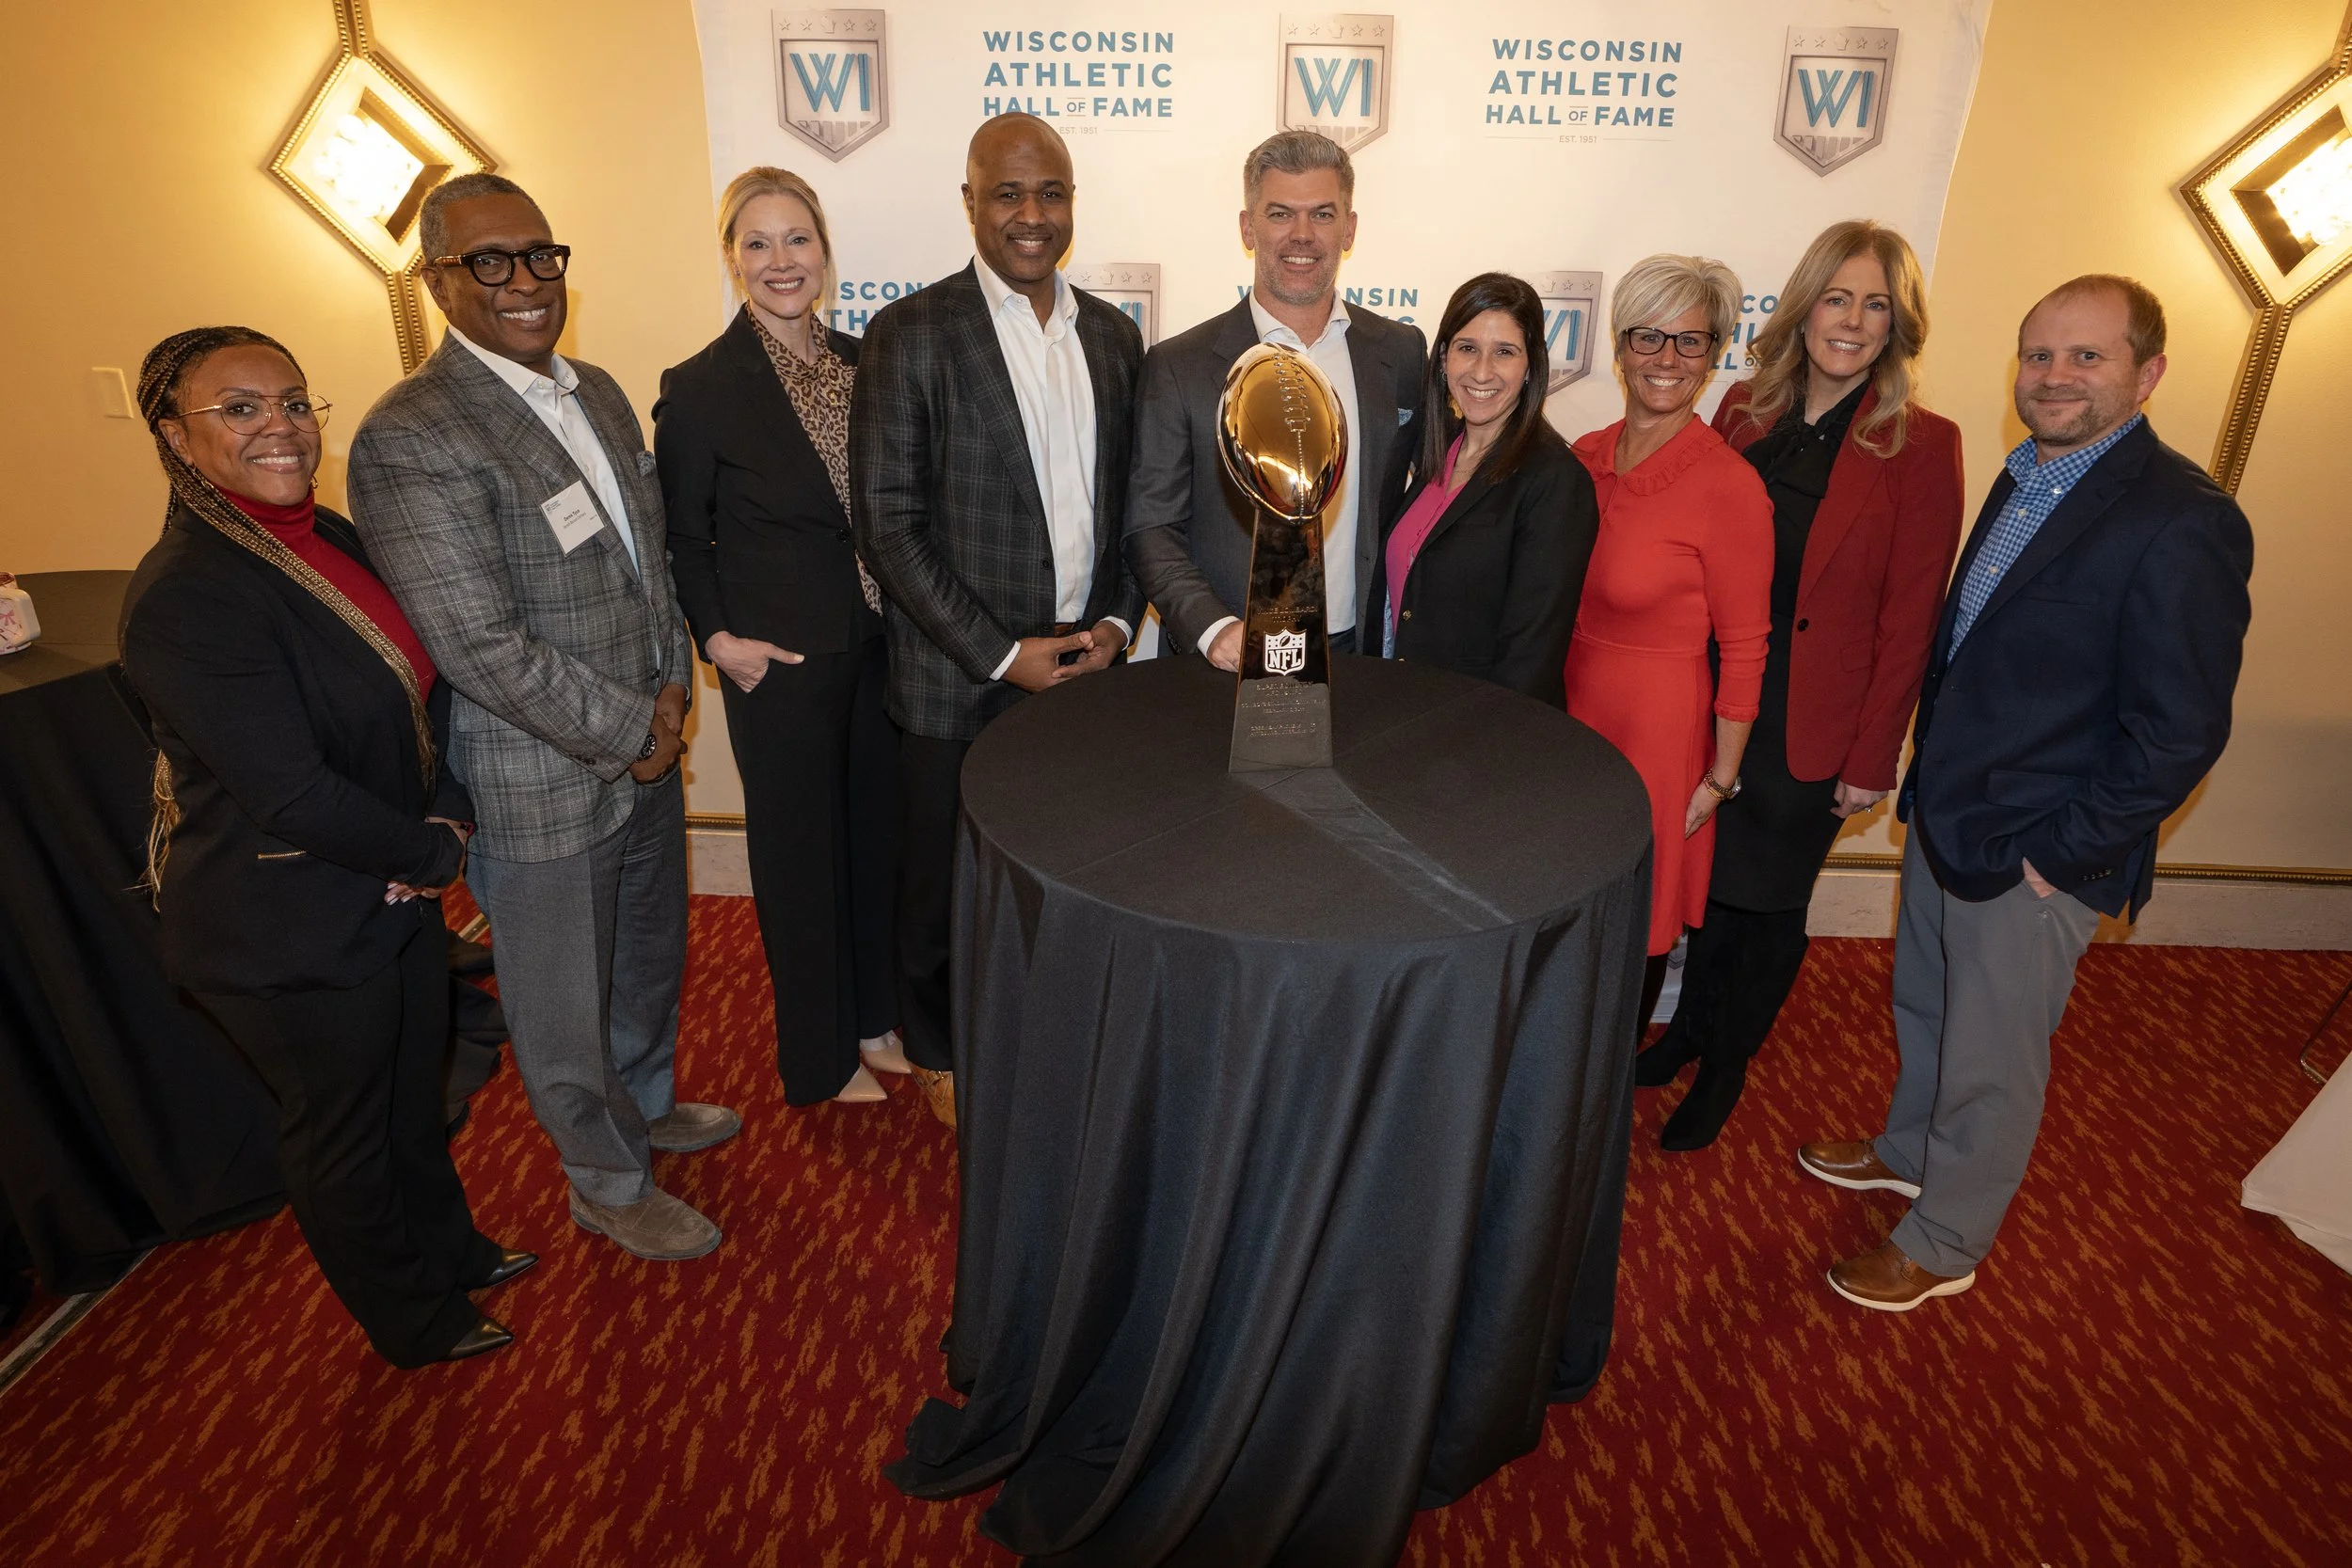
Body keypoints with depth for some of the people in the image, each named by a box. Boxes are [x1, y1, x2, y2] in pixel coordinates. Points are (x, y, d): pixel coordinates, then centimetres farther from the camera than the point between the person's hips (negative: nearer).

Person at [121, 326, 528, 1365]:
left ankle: (449, 1249, 51)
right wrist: (432, 855, -13)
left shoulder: (331, 538, 0)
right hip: (292, 929, -7)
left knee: (414, 1087, 26)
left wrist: (450, 809, -9)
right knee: (340, 1128, 16)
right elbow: (294, 794, -26)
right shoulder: (183, 597, -25)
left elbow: (424, 690, 6)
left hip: (395, 890, 8)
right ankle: (412, 1320, 39)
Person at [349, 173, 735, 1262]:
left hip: (644, 752, 8)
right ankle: (611, 1185, 36)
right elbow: (483, 648, -24)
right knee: (566, 1009, 13)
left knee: (650, 956, 26)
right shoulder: (410, 438, -21)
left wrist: (671, 688, -1)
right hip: (542, 786, -7)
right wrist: (629, 734, -16)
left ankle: (649, 1105, 52)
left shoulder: (597, 390, 5)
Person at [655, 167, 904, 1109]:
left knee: (877, 835, 17)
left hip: (878, 645, 5)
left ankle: (876, 1017, 39)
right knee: (801, 853, 9)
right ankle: (818, 1059, 29)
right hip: (781, 662, -5)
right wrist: (717, 637, -13)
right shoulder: (699, 388, -11)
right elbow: (683, 538, -3)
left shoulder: (862, 363, 4)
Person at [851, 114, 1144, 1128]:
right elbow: (887, 524, -11)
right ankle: (940, 1051, 37)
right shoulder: (911, 334, -8)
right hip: (959, 683, -3)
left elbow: (1131, 502, 12)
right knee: (944, 885, 13)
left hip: (1086, 669, 4)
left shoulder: (1113, 334, 7)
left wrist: (1117, 620, -4)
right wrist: (1001, 654, -14)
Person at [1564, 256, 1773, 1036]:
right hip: (1564, 712, 5)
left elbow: (1744, 647, -10)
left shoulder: (1729, 487, -16)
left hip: (1656, 730, -5)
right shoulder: (1584, 458, 1)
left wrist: (1722, 774, -7)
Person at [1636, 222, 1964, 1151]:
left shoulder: (1921, 446, -9)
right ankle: (1688, 1031, 40)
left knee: (1768, 904, 11)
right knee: (1706, 880, 16)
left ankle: (1724, 1070, 33)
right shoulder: (1745, 411, 2)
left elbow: (1909, 618, -8)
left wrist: (1873, 758, -8)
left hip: (1809, 728, -3)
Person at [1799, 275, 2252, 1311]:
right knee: (1924, 1010, 26)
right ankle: (1908, 1150, 49)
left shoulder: (2184, 523, -21)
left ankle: (1944, 1244, 30)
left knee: (1991, 1063, 10)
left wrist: (2056, 855, -18)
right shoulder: (2022, 481, 5)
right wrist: (1930, 775, 10)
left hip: (2033, 859, -8)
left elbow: (2178, 736, -21)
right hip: (1943, 814, 8)